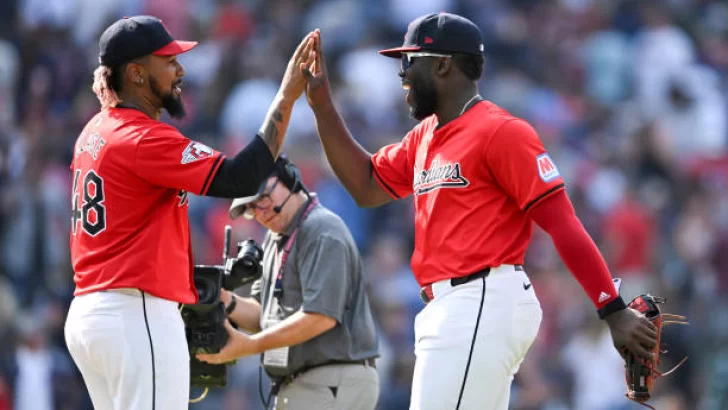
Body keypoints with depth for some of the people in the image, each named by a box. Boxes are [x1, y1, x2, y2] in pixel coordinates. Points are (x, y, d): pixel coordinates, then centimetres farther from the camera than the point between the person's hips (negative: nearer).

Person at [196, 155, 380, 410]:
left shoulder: (322, 231, -12)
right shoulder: (275, 240, 19)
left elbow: (322, 316, -22)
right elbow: (263, 316, 17)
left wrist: (248, 346, -22)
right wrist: (227, 303, -5)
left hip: (335, 383, -10)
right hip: (294, 388, 10)